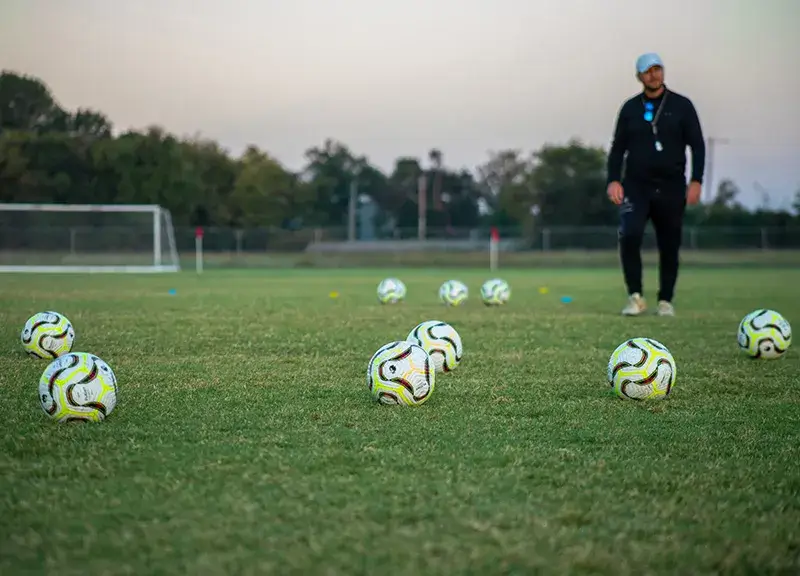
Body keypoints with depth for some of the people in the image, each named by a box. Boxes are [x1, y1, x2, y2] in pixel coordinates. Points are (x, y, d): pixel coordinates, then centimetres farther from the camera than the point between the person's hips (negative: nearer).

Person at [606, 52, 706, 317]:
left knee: (669, 246, 3)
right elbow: (618, 148, 10)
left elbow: (697, 144, 3)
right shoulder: (630, 108, 9)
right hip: (636, 186, 0)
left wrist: (696, 181, -7)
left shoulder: (681, 106, 4)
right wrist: (614, 180, -4)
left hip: (671, 188, 0)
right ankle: (635, 297, -11)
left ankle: (666, 301, 18)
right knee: (629, 235, -20)